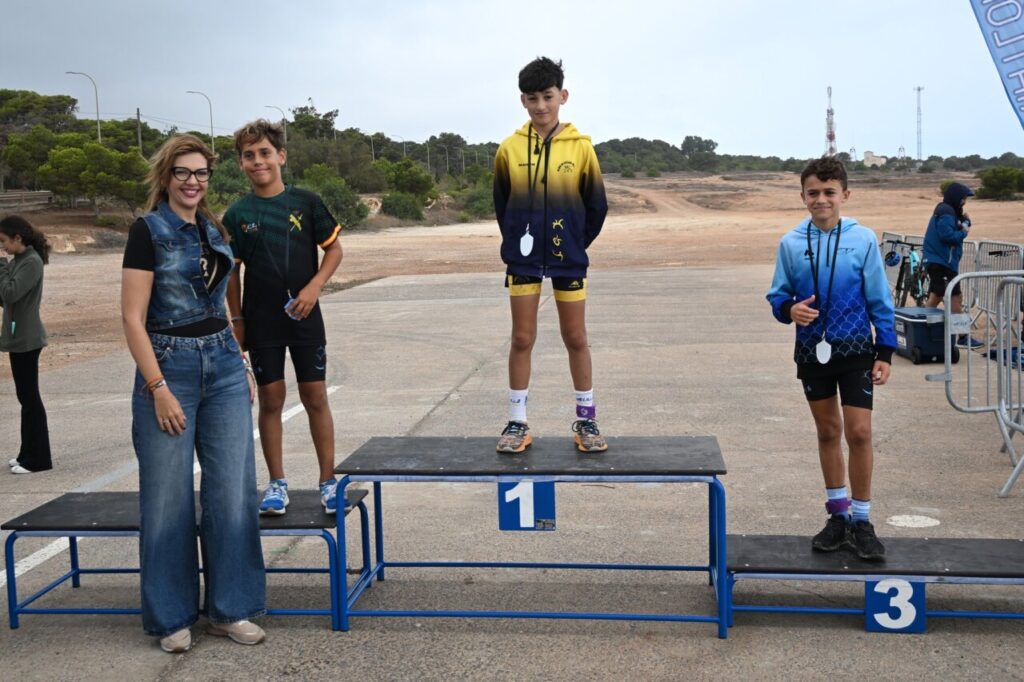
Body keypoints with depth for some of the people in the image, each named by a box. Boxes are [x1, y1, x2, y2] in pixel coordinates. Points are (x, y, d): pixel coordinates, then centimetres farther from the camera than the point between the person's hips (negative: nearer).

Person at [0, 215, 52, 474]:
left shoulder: (32, 262, -14)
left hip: (26, 339, -9)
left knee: (29, 397, -4)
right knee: (26, 397, 13)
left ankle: (37, 459, 3)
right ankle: (28, 454, 21)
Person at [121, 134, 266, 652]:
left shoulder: (214, 231, 12)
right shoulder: (148, 231, -7)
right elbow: (133, 318, -11)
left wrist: (242, 367, 15)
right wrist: (158, 387, -17)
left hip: (224, 367, 6)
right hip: (170, 366, -6)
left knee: (231, 492, 5)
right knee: (169, 497, 2)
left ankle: (229, 609, 17)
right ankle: (171, 617, 17)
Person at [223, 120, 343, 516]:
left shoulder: (306, 202, -2)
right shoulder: (237, 214, 1)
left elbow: (334, 249, 4)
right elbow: (231, 272, 6)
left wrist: (314, 286, -11)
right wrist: (237, 320, 4)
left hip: (304, 317, -1)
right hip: (261, 321, 1)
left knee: (315, 397, 3)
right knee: (271, 400, 6)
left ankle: (328, 481, 14)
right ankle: (277, 484, 18)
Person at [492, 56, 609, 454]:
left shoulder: (580, 147, -3)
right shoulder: (510, 149, -1)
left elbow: (597, 205, 3)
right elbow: (501, 204, 10)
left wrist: (577, 243, 3)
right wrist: (516, 242, 7)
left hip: (568, 257, -1)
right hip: (523, 258, 1)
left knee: (575, 338, 6)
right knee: (522, 339, 5)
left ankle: (587, 421, 17)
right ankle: (517, 423, 14)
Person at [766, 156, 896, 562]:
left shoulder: (863, 239, -6)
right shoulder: (791, 243, -3)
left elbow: (879, 300, -2)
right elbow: (778, 296, 4)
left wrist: (885, 352, -3)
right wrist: (789, 309, -20)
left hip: (855, 349, -2)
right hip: (812, 349, 2)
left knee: (859, 432, -6)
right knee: (827, 431, 13)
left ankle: (861, 521, 9)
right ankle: (838, 514, 26)